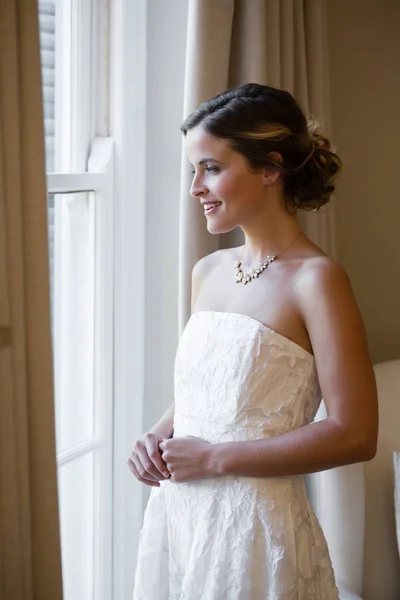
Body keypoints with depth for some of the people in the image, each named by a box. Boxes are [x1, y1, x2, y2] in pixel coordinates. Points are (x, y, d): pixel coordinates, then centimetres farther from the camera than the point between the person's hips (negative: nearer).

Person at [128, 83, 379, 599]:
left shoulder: (315, 279, -14)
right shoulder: (208, 272, 7)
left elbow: (354, 434, -17)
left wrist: (215, 458, -16)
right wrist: (158, 437, -1)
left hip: (254, 523, -6)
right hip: (176, 513, 6)